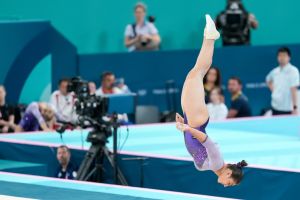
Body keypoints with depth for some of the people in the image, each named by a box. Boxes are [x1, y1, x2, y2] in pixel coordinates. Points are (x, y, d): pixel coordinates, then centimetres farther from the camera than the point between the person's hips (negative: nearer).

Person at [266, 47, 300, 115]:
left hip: (287, 108, -6)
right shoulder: (275, 71, 7)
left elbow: (293, 89, -14)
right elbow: (268, 80, 29)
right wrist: (273, 90, 12)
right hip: (275, 106, 6)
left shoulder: (293, 71, -10)